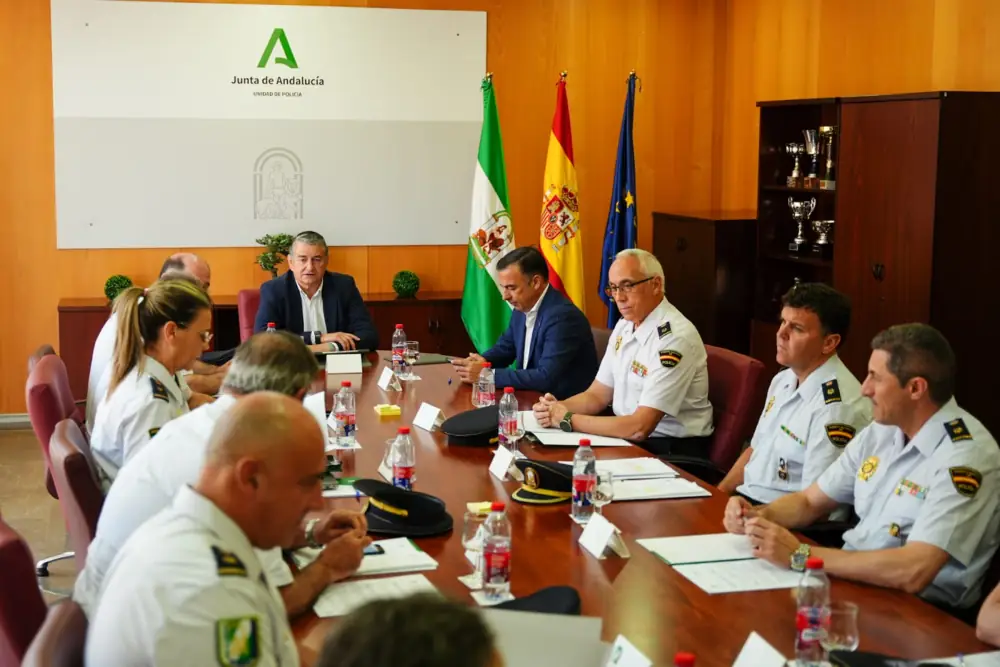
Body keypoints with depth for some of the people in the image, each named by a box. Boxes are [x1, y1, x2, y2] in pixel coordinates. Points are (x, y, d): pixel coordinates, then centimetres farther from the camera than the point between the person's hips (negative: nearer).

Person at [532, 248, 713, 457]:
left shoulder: (675, 338, -22)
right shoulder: (624, 326, 6)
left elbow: (639, 428, -26)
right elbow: (597, 395, 13)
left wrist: (569, 420, -19)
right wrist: (558, 408, -8)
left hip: (672, 453, -7)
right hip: (628, 438, 7)